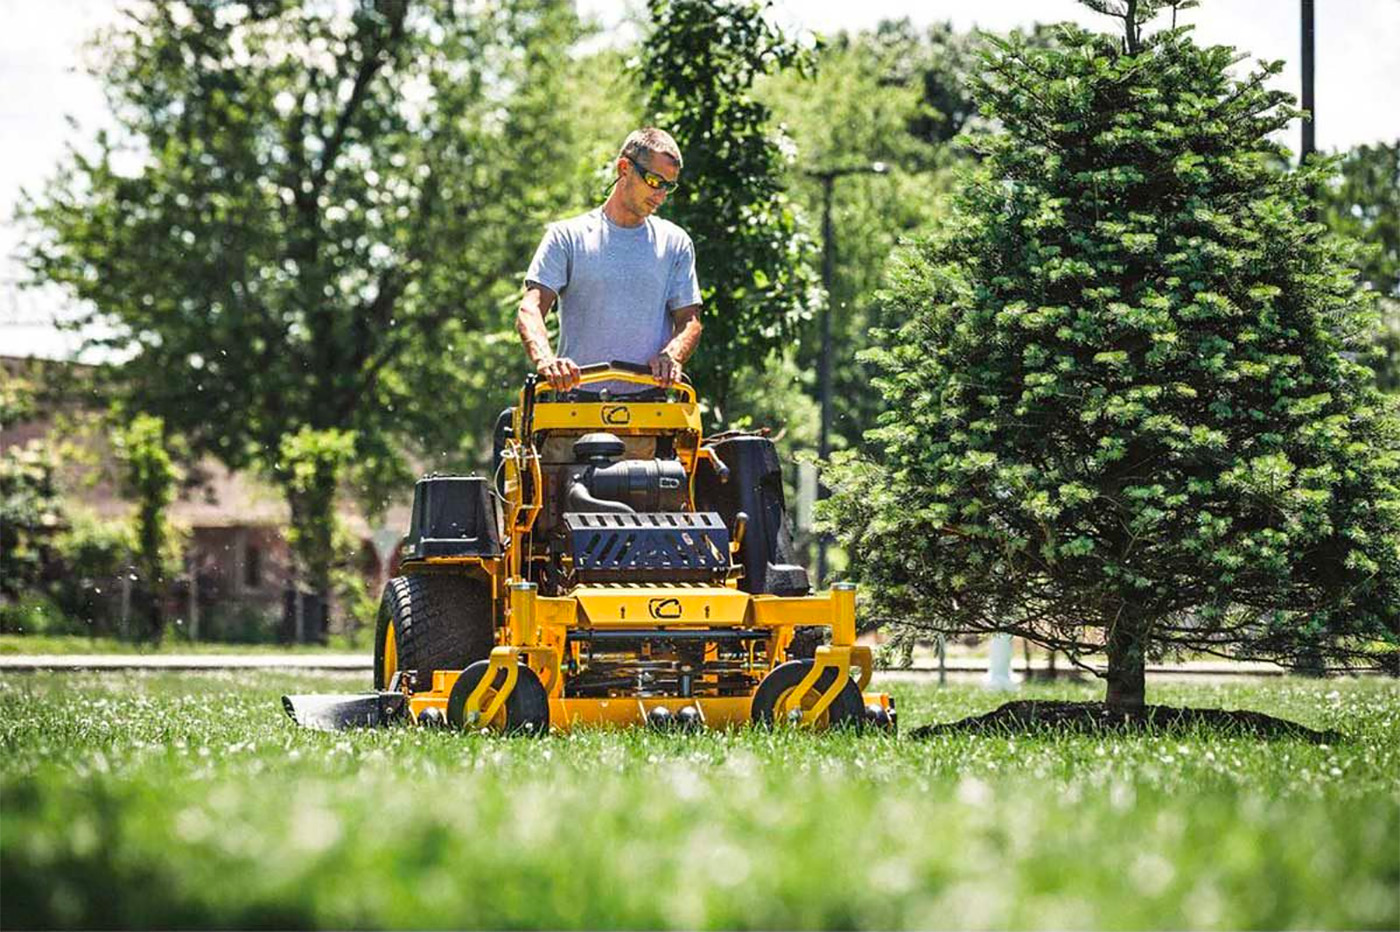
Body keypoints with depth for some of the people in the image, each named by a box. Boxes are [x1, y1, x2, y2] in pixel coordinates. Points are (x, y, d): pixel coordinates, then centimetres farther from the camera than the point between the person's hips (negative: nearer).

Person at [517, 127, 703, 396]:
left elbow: (689, 320, 13)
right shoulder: (567, 237, 9)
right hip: (577, 399, -2)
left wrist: (671, 356, -11)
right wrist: (545, 359, -23)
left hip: (649, 400, 2)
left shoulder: (675, 242, 17)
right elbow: (530, 311, -2)